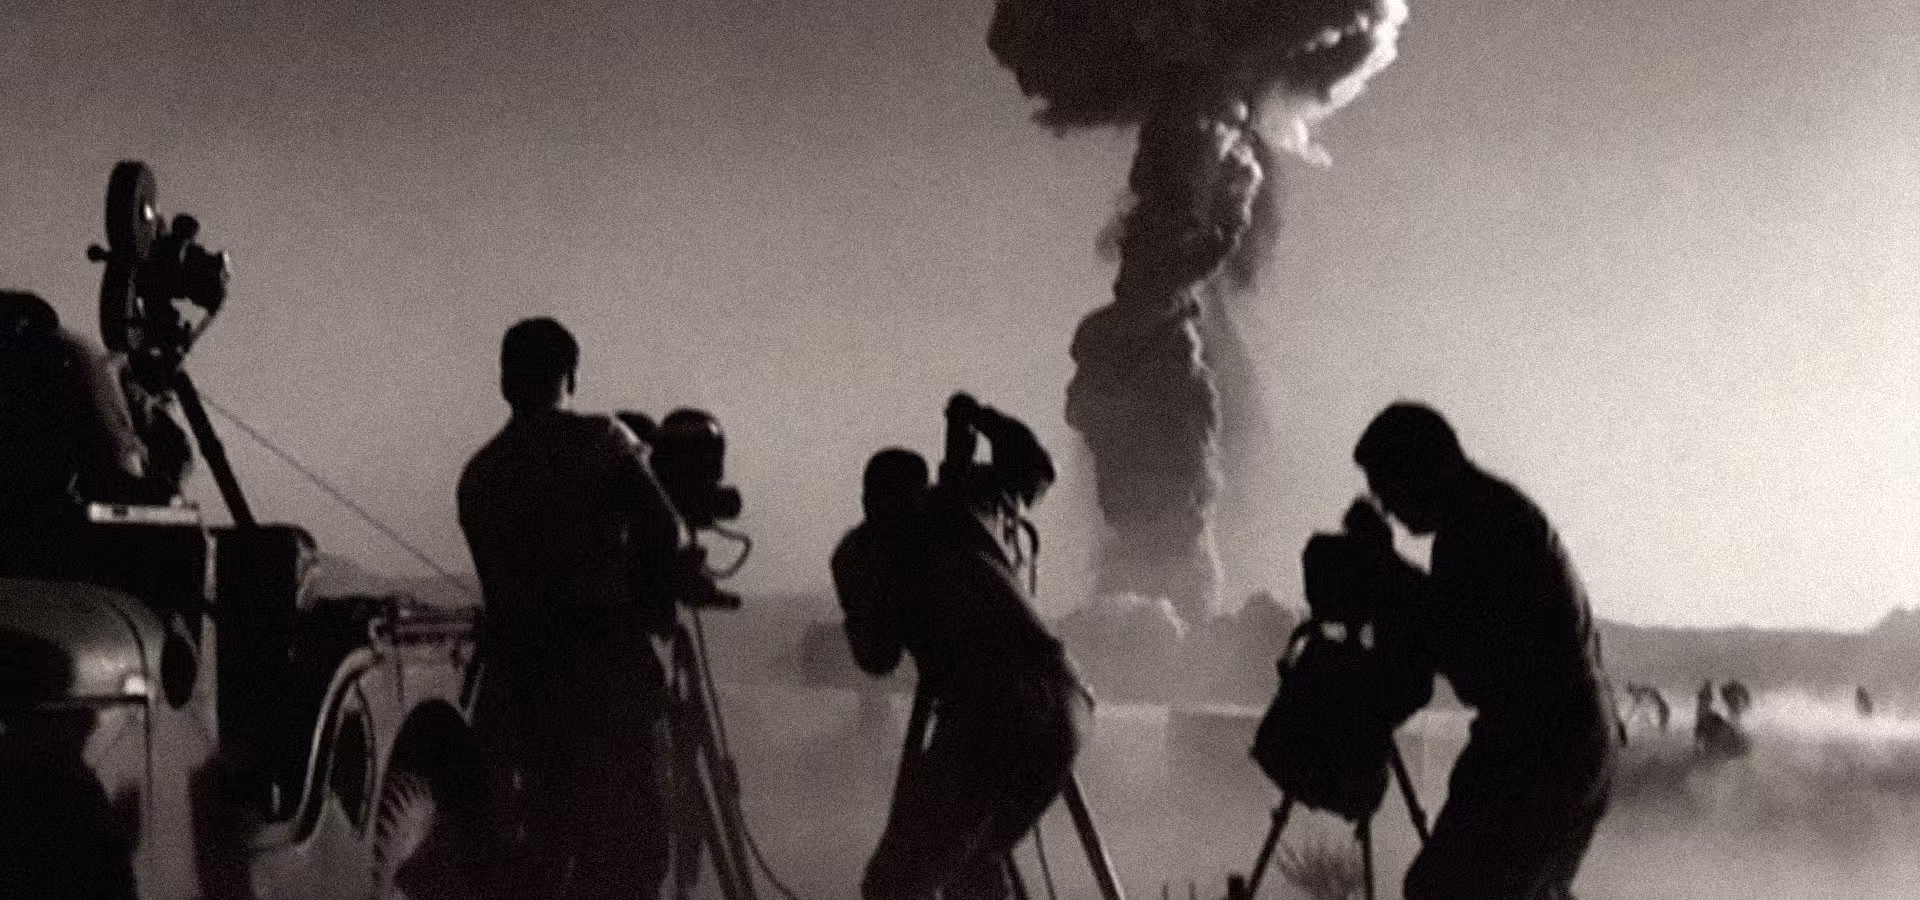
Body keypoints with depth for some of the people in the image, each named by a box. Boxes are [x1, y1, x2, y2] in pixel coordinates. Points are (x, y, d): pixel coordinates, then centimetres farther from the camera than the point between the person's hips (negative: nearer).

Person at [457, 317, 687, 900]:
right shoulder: (601, 442, -2)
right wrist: (647, 605, 7)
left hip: (522, 667, 6)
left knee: (549, 827, 15)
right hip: (608, 660, -6)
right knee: (628, 831, -6)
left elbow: (501, 579, 13)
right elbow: (665, 536, -8)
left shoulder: (478, 474, 14)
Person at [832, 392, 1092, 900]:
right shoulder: (974, 498, 24)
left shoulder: (860, 549, 14)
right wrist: (981, 419, 53)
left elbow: (877, 657, 18)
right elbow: (1036, 467, 44)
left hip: (987, 714, -5)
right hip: (1064, 704, 5)